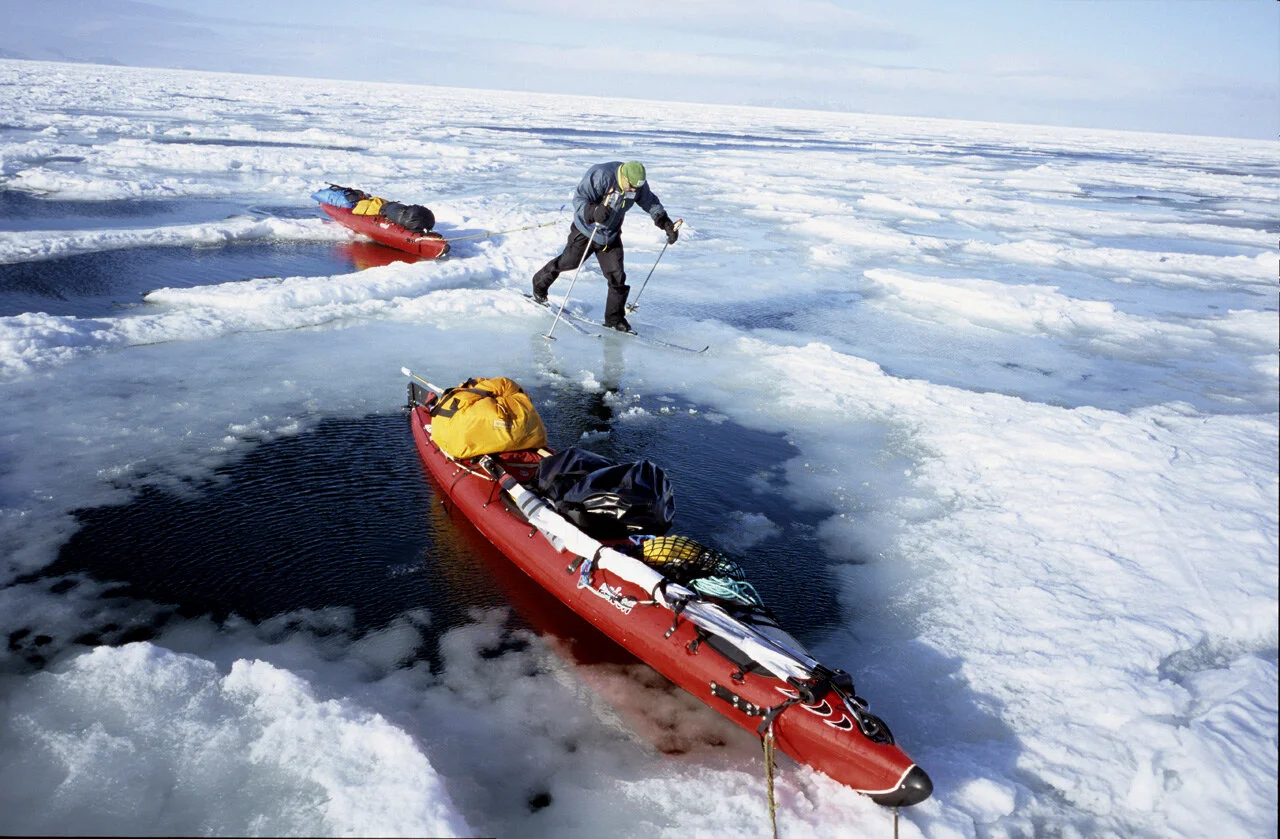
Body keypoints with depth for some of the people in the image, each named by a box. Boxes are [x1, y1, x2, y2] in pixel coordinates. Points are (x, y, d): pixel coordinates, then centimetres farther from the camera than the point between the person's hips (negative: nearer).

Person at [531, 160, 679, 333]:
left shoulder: (639, 185, -11)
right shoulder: (601, 175, -30)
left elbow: (651, 203, 6)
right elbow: (579, 198, -32)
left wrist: (667, 224, -3)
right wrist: (594, 211, -52)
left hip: (611, 236, 4)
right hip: (586, 230, -4)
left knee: (617, 277, -4)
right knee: (568, 262, 14)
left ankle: (615, 318, 9)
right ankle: (540, 284, 41)